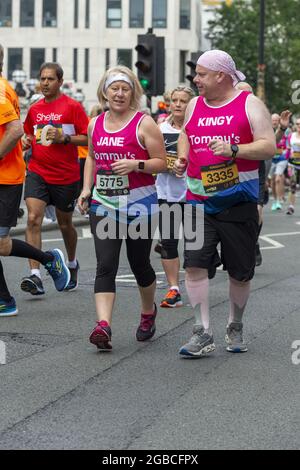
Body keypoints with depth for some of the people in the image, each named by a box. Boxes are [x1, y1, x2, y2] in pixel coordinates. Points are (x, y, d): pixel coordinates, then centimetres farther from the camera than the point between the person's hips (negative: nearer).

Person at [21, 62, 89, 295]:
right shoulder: (34, 109, 9)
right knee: (34, 219, -16)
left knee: (65, 224, 13)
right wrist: (28, 141, 2)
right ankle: (35, 275, -21)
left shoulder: (72, 106, -5)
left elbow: (88, 138, -7)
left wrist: (64, 138, -19)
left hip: (66, 175, -3)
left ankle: (72, 264, 40)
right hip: (37, 172, 3)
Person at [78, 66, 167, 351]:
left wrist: (136, 165, -22)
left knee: (139, 264, 9)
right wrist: (86, 188, 12)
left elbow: (162, 163, -5)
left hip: (139, 204, -3)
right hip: (103, 205, 3)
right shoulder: (95, 124, 9)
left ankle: (148, 313, 36)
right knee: (105, 265, -10)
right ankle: (103, 325, -19)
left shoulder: (144, 123, -5)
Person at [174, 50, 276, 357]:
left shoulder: (249, 104, -3)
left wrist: (234, 150, -24)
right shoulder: (194, 106, 11)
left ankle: (235, 329, 26)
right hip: (199, 202, 3)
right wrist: (181, 158, 8)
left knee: (240, 272, 6)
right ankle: (203, 333, -8)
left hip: (238, 203, -3)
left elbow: (269, 147, -10)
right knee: (194, 264, -11)